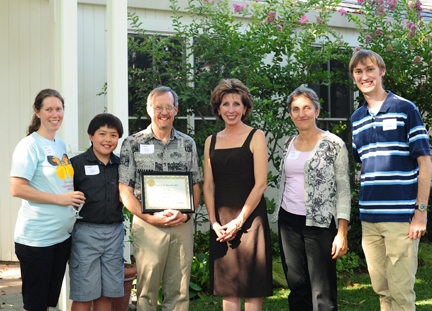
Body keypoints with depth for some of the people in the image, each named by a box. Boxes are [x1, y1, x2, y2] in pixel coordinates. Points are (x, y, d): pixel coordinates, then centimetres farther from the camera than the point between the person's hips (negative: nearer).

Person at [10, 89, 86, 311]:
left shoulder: (61, 145, 11)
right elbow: (17, 189, -18)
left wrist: (75, 197, 4)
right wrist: (59, 198, -19)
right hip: (36, 238, -7)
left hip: (62, 235, 7)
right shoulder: (30, 145, -11)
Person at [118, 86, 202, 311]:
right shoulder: (133, 144, 0)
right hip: (147, 226, -2)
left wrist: (186, 213, -8)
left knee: (179, 291, 8)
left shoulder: (188, 144, 8)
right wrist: (151, 217, -15)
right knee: (147, 290, 5)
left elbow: (196, 186, 10)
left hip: (182, 226, 2)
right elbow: (125, 192, -3)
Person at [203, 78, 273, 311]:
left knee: (252, 288, 0)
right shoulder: (212, 141, 11)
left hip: (250, 219, -4)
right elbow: (208, 186, 10)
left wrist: (239, 220, -11)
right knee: (227, 287, 7)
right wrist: (214, 222, -3)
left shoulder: (255, 137, -2)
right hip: (220, 224, 4)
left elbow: (260, 184, -8)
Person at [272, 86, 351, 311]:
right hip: (288, 223, 5)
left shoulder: (334, 144, -6)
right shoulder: (289, 144, 10)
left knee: (323, 293, -3)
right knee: (297, 287, 10)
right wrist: (279, 220, 15)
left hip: (319, 223, -5)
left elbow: (343, 190, -7)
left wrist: (342, 232, -13)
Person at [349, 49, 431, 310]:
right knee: (381, 288, 12)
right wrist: (363, 209, 12)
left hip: (402, 215, -5)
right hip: (369, 217, 5)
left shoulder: (405, 109, -4)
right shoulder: (357, 118, 13)